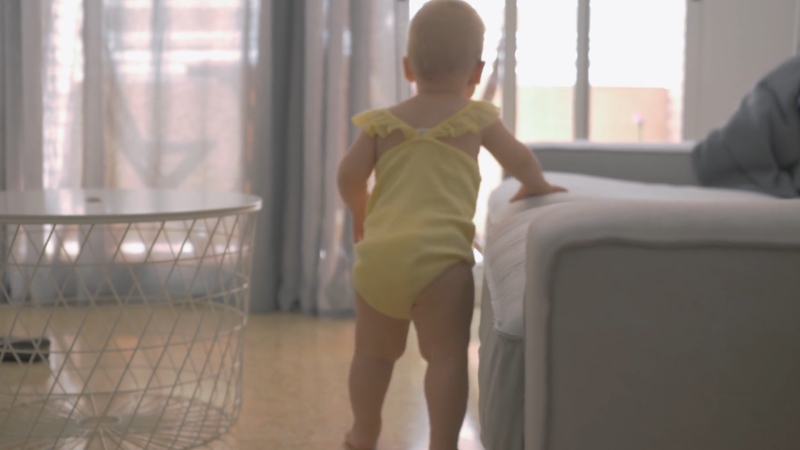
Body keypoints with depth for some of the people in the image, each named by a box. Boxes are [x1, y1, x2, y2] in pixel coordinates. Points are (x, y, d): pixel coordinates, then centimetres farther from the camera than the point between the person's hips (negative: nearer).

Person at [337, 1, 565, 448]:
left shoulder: (383, 122, 12)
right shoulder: (477, 118, 8)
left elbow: (350, 175, 5)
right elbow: (521, 160, 13)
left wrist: (359, 213, 25)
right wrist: (537, 186, 34)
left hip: (379, 251, 4)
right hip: (439, 253, -3)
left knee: (373, 352, 17)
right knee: (447, 356, 1)